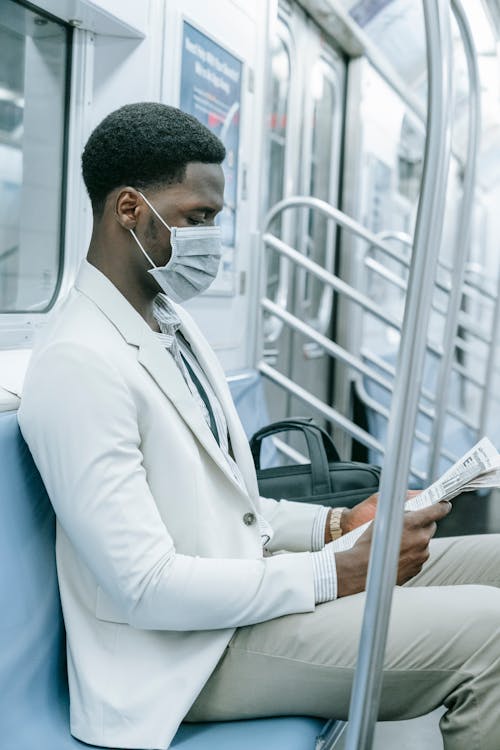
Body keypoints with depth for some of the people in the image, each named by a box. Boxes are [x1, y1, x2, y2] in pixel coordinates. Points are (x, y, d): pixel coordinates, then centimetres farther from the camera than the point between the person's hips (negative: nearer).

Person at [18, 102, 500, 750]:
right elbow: (146, 588, -23)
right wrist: (337, 573, -19)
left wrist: (336, 525, 2)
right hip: (190, 650, -9)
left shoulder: (170, 321, 10)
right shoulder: (79, 363, -20)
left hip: (249, 575, 9)